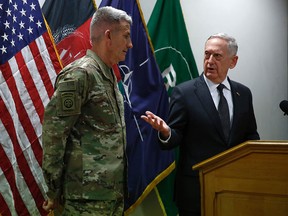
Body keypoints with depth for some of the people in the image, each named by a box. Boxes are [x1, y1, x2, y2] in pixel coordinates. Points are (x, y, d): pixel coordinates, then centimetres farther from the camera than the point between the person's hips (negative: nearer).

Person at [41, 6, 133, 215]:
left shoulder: (109, 75, 15)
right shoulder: (80, 73, -13)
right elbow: (54, 132, -15)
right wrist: (54, 189, -11)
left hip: (114, 191, 9)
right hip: (89, 194, -9)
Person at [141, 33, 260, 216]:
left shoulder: (243, 93, 7)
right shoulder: (184, 92, -6)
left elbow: (250, 135, 13)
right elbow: (175, 138, -7)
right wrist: (165, 132, -29)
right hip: (195, 188, -3)